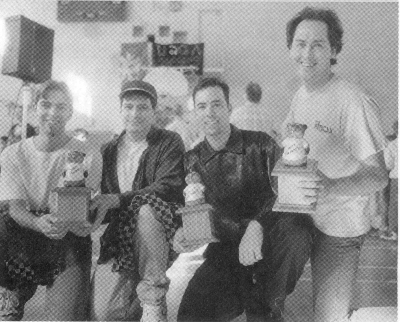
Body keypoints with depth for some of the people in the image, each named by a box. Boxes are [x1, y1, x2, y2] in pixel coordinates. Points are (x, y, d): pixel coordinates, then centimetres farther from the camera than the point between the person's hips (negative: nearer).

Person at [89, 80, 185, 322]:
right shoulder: (109, 150, 15)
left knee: (146, 207, -37)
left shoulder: (170, 143, 0)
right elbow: (104, 196, 15)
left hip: (159, 237, -2)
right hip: (120, 239, 3)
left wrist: (119, 200, -24)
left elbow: (168, 187, -15)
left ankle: (153, 301, -24)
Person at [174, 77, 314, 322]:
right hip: (226, 251, 1)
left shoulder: (260, 144, 2)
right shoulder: (193, 161, 10)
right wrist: (185, 234, -13)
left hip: (269, 244, 0)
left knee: (295, 229, -35)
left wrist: (257, 225, -29)